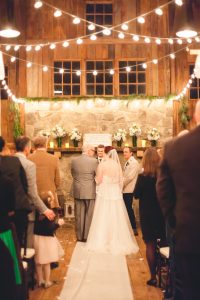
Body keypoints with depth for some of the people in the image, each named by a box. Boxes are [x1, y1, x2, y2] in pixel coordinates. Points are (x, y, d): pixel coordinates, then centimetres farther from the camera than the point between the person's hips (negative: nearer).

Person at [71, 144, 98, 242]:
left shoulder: (74, 160, -1)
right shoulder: (93, 161, -12)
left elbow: (73, 174, 9)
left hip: (77, 191, 4)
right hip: (90, 192, -3)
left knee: (79, 215, 11)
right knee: (89, 215, 8)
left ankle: (79, 236, 18)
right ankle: (87, 236, 13)